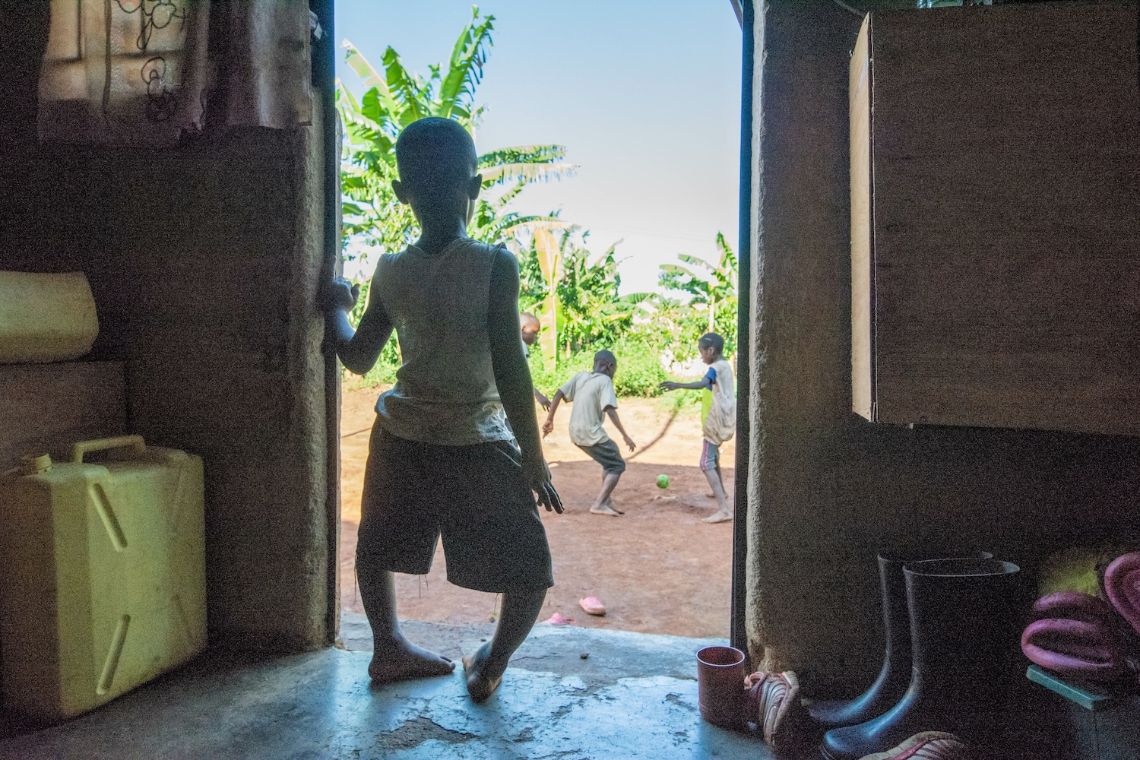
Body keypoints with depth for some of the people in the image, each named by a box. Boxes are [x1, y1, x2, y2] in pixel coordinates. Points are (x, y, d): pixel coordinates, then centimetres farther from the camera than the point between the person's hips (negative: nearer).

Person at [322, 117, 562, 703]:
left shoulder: (389, 272, -3)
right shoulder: (494, 265, -16)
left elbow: (358, 358, 8)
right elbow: (510, 369, -18)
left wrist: (337, 308, 28)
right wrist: (533, 457, -9)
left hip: (402, 437, 5)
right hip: (478, 443, -4)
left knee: (376, 545, 29)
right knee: (530, 569, 14)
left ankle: (388, 648, 39)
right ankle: (490, 666, 20)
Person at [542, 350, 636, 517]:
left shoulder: (580, 376, 9)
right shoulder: (604, 381, -9)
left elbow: (559, 394, 5)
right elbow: (609, 410, -20)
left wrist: (550, 419, 12)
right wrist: (625, 435, -18)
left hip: (576, 433, 8)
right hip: (591, 434, -7)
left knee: (609, 461, 25)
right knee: (617, 466, 3)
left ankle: (607, 499, 22)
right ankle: (599, 504, -9)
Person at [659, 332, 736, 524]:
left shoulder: (716, 368, -16)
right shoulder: (726, 365, 11)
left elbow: (702, 384, -36)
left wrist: (678, 385, -46)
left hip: (717, 420, -10)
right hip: (726, 417, 10)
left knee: (707, 464, -13)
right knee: (713, 455, 31)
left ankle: (724, 509, -23)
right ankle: (721, 492, 50)